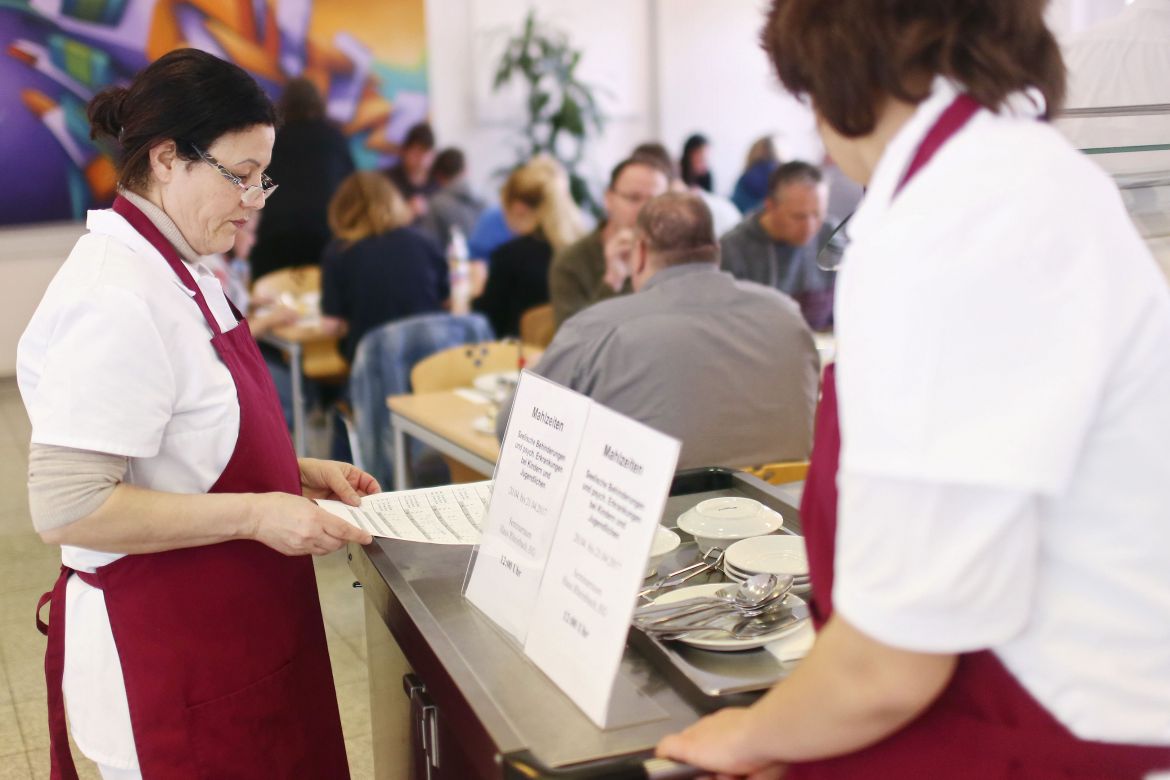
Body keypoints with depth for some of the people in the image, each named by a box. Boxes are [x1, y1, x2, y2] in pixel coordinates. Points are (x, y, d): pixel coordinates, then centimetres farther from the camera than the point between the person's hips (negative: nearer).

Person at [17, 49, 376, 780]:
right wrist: (255, 515, -25)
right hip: (164, 652, -9)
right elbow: (66, 506, -26)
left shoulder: (177, 273, 7)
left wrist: (297, 472, 5)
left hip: (224, 626, 9)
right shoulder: (118, 298, -23)